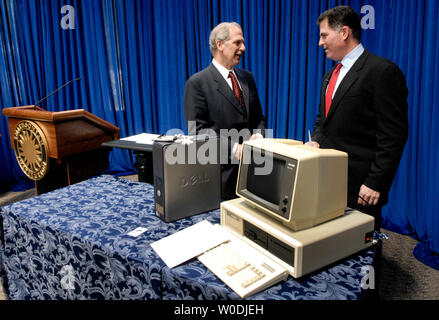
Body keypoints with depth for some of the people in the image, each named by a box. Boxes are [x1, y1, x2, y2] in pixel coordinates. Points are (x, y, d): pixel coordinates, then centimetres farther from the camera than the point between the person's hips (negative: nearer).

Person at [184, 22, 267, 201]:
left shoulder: (247, 77, 13)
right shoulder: (197, 83, -7)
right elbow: (198, 129, -13)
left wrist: (258, 135, -5)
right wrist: (233, 148, -20)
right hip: (221, 170, -5)